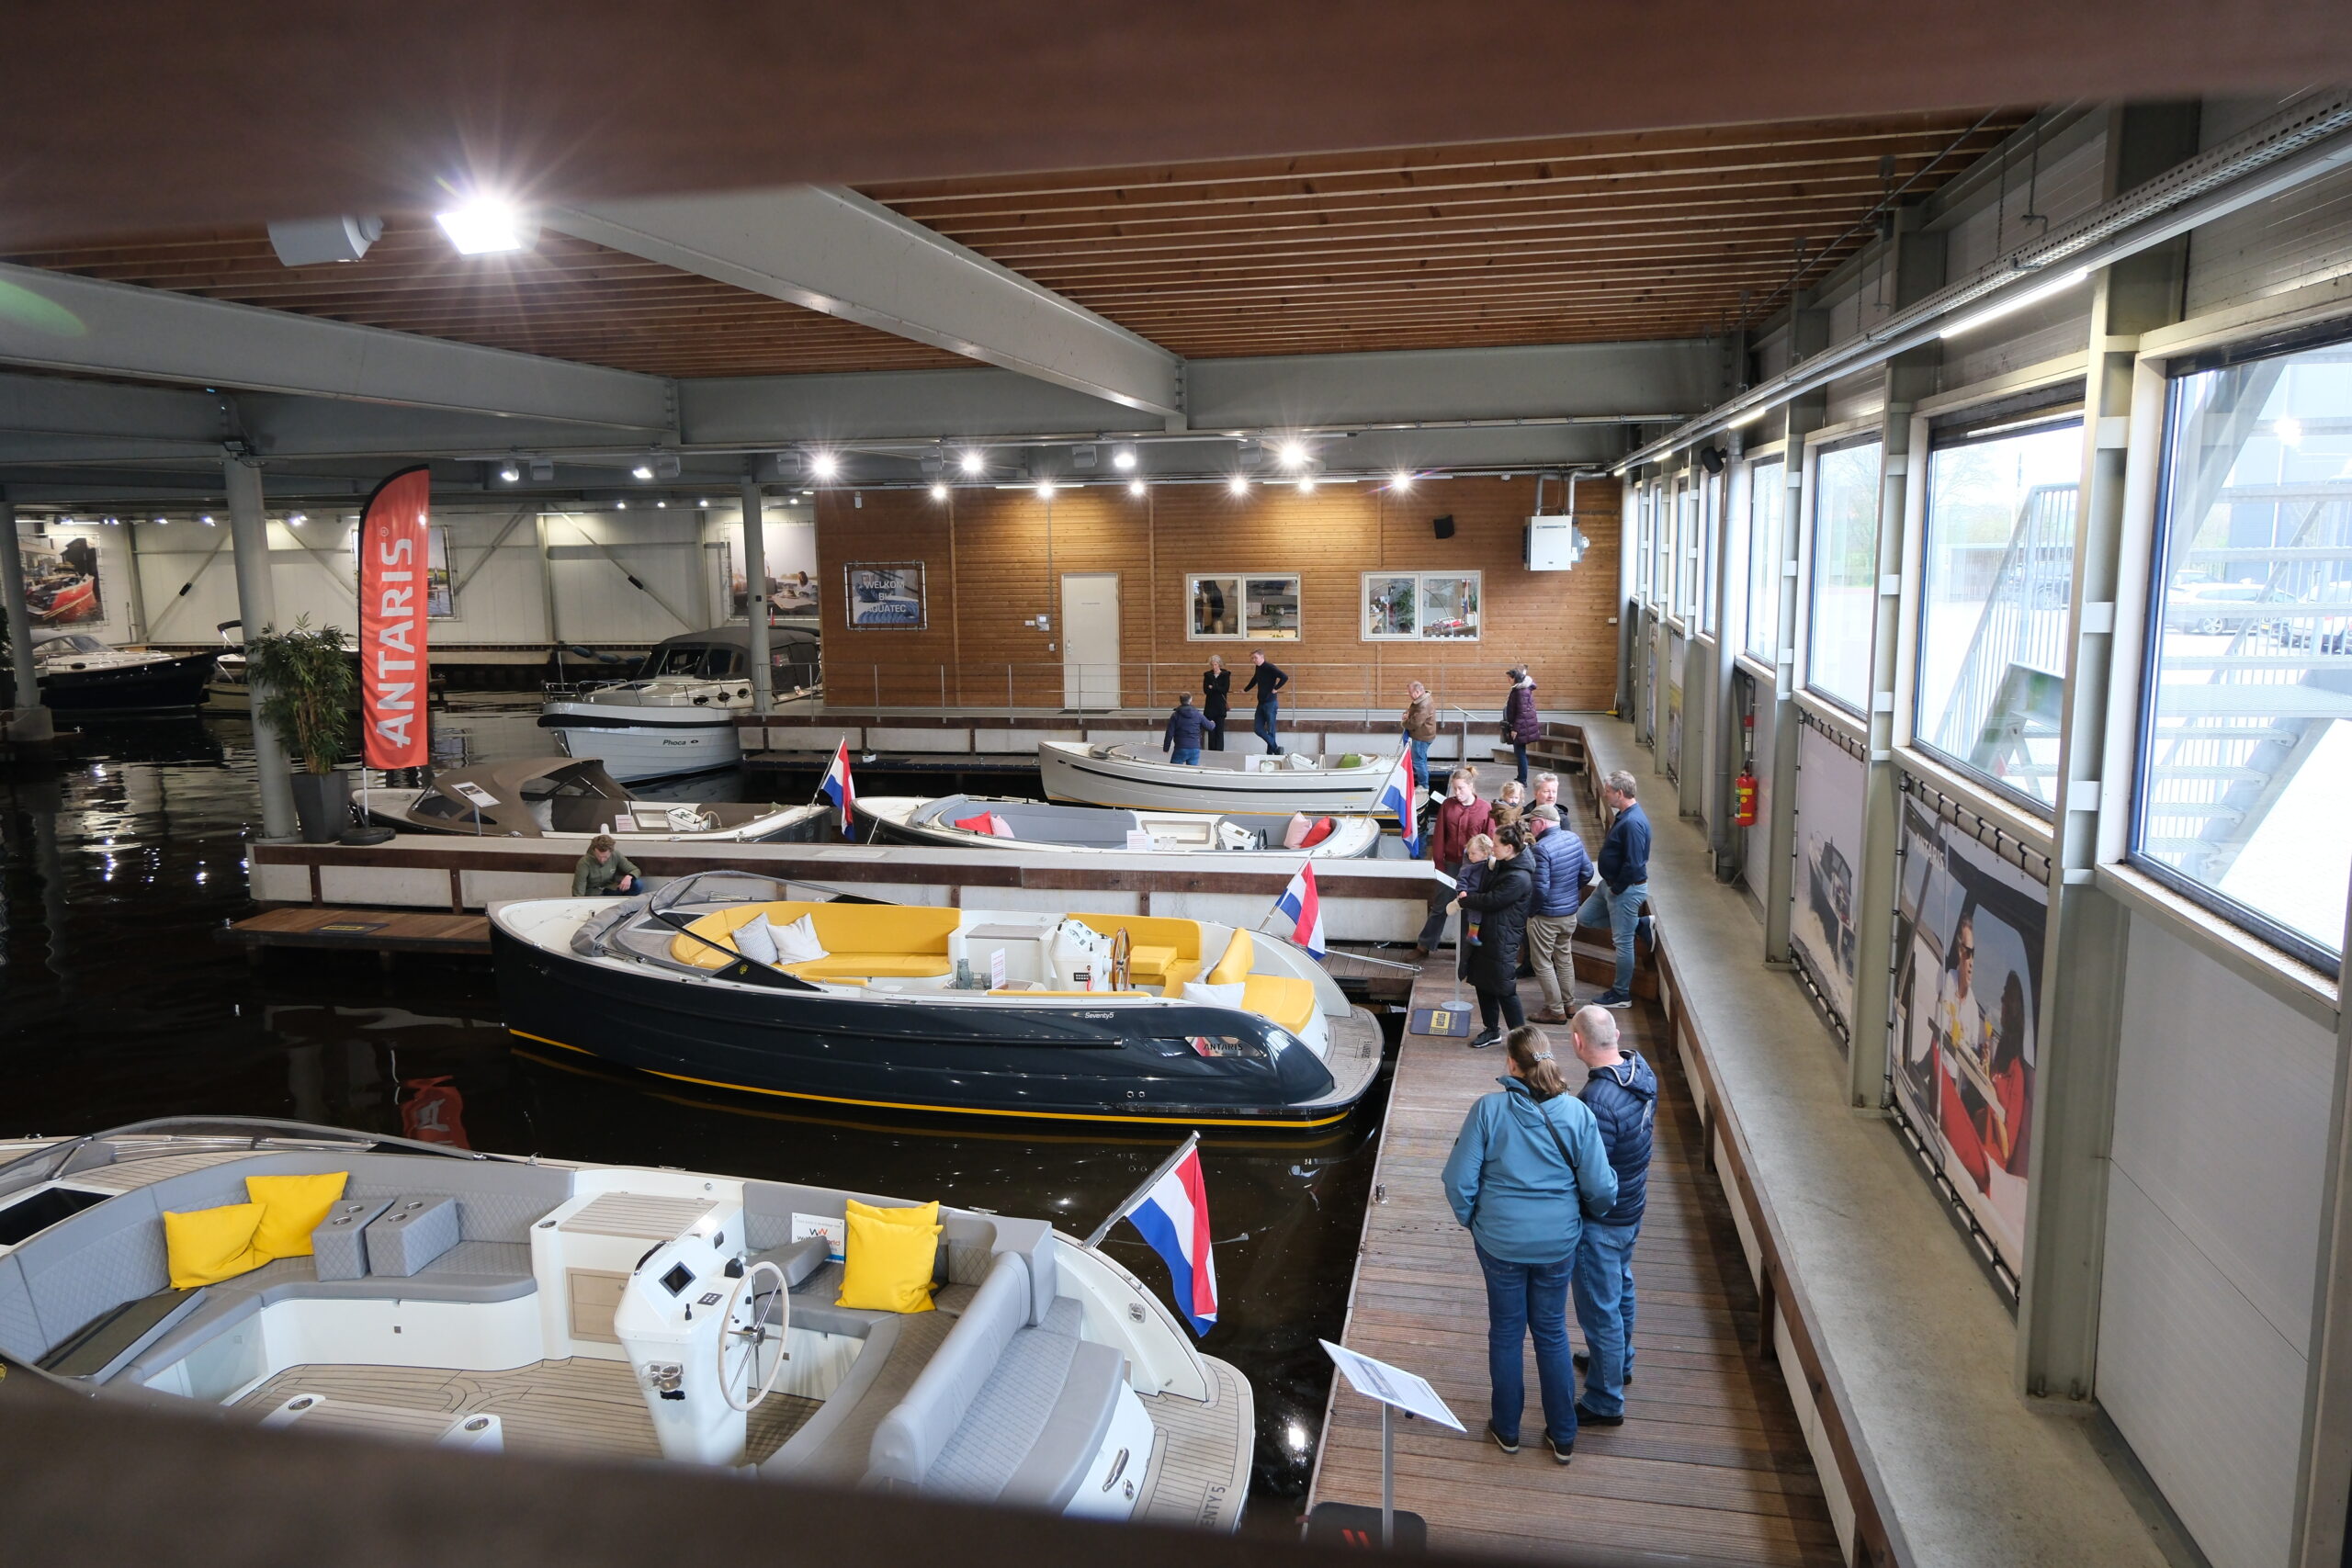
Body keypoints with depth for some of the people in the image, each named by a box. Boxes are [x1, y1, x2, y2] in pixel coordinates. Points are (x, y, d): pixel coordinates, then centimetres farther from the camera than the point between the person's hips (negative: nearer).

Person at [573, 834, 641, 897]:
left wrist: (629, 877, -27)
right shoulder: (584, 863, -25)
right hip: (593, 894, -3)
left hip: (611, 890, 4)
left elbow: (636, 871, -4)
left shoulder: (616, 856, -14)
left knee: (638, 884, -21)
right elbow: (578, 894, -23)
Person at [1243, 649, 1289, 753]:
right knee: (1257, 729, 4)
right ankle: (1275, 748, 12)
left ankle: (1270, 753, 5)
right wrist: (1245, 690, 36)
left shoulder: (1270, 668, -13)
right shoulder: (1258, 669, 11)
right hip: (1261, 703, 8)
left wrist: (1275, 689, -18)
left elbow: (1285, 677, -25)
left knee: (1270, 730, -2)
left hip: (1270, 703, -8)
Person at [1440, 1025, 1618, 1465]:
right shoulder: (1577, 1112, -13)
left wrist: (1473, 1221, 5)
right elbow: (1600, 1188, -10)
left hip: (1500, 1242, -1)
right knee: (1552, 1333, 19)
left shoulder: (1487, 1109, -16)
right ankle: (1563, 1437, 31)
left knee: (1506, 1333, 17)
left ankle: (1507, 1429, 33)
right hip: (1558, 1242, 1)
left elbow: (1459, 1180, -14)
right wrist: (1587, 1216, 12)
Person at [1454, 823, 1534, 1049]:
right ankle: (1491, 1030, 32)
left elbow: (1491, 901, -21)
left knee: (1504, 990, -2)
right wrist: (1466, 895, -7)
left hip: (1503, 941, -10)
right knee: (1482, 983, 17)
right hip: (1488, 933, 10)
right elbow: (1486, 891, 13)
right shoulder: (1502, 867, 8)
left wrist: (1463, 901, -8)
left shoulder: (1518, 879, -23)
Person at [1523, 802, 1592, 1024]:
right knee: (1565, 956, 23)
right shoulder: (1574, 839, -3)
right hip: (1571, 911, 8)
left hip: (1546, 915, -8)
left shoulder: (1541, 848, -26)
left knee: (1543, 963, 7)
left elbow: (1540, 888, -26)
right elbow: (1587, 872, 6)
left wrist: (1530, 911, -11)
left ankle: (1556, 1011, 13)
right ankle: (1569, 1003, 34)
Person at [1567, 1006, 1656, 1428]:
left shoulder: (1598, 1102, -35)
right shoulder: (1641, 1070, -7)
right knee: (1621, 1286, 29)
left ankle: (1605, 1402, 23)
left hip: (1601, 1221, -9)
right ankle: (1620, 1361, 50)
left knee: (1600, 1308, 7)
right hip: (1632, 1206, 9)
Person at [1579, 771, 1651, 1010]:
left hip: (1627, 889, -11)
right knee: (1584, 917, 20)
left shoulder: (1633, 823, -27)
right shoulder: (1624, 815, 6)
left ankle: (1621, 995, 13)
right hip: (1611, 883, 11)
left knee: (1623, 941, 1)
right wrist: (1610, 885, 12)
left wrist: (1616, 890, -17)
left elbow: (1633, 864, -29)